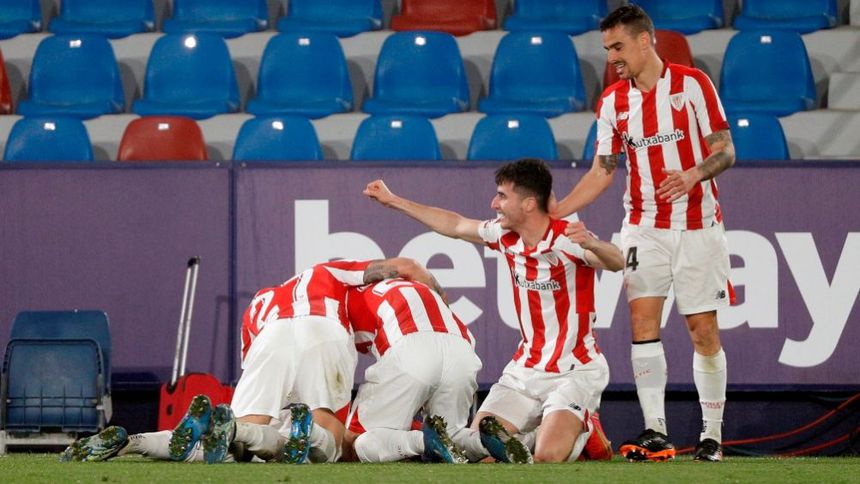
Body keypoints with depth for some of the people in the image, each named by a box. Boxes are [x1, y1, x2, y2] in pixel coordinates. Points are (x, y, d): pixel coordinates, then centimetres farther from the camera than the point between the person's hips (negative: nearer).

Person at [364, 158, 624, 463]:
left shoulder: (567, 239, -19)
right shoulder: (505, 235, 1)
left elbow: (616, 263, -35)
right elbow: (455, 225, 18)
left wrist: (591, 245, -57)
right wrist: (394, 201, 25)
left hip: (575, 370, -6)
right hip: (526, 368, 6)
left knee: (548, 457, -25)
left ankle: (580, 430, 6)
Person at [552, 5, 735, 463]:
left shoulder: (693, 83, -6)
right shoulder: (612, 101, 6)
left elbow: (724, 150, -6)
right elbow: (602, 171, 10)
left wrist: (692, 175, -26)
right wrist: (552, 212, 1)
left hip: (697, 226, -3)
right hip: (644, 227, 3)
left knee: (704, 329, -2)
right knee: (642, 319, -10)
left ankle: (712, 435, 6)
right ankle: (654, 432, -9)